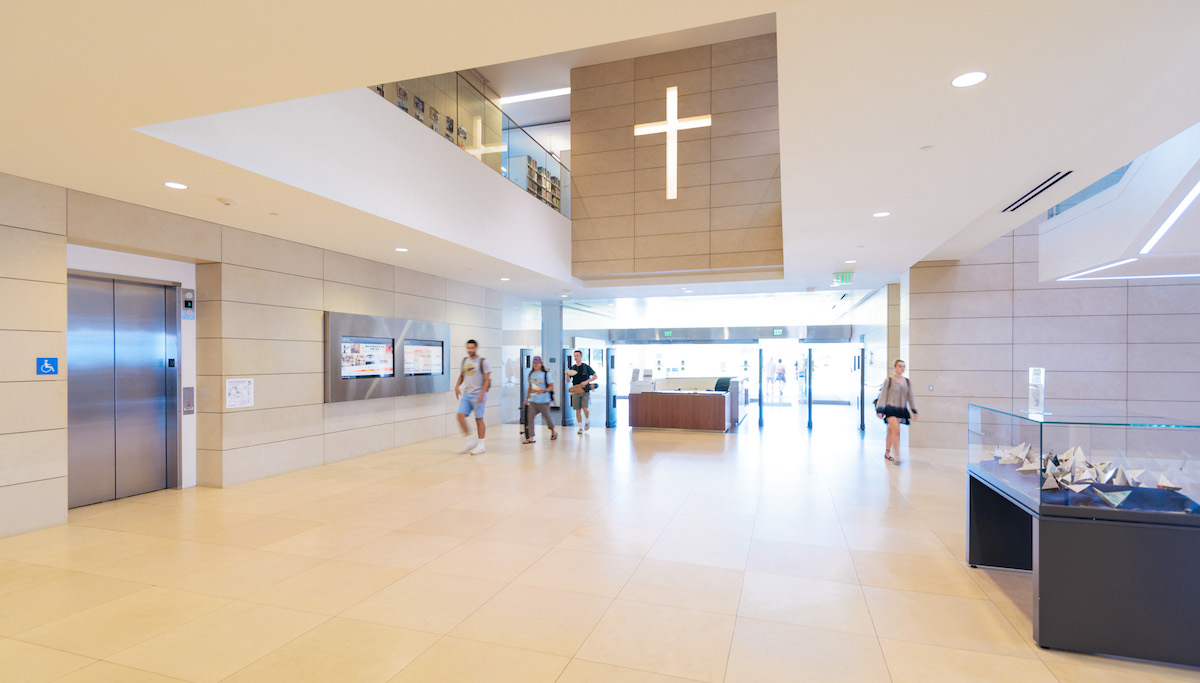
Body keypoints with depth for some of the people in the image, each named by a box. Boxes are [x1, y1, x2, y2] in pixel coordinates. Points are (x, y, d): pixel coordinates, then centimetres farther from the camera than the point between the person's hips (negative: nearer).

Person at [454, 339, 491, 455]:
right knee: (460, 416, -6)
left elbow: (487, 379, -10)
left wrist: (482, 394, -19)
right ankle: (469, 441, 10)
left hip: (478, 395, -6)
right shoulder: (464, 361, 11)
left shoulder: (482, 361, -7)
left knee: (479, 419, 1)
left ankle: (481, 446, 11)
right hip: (466, 394, 6)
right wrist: (457, 386, 5)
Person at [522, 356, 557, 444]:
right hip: (533, 401, 4)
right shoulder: (531, 374, 10)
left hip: (544, 402, -4)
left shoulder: (546, 374, -5)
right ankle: (530, 438, -8)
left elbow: (551, 387, -5)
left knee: (547, 418, 8)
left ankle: (553, 432, 35)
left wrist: (543, 390, -22)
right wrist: (527, 398, 18)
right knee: (529, 418, -10)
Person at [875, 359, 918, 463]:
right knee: (896, 430, -16)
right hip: (890, 409, -4)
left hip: (901, 410, 4)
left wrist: (914, 411, 10)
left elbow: (910, 397, 14)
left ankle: (887, 453, 23)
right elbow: (883, 396, -4)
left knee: (891, 431, 11)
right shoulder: (888, 381, -4)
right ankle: (897, 455, -15)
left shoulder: (907, 382, 9)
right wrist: (879, 410, -8)